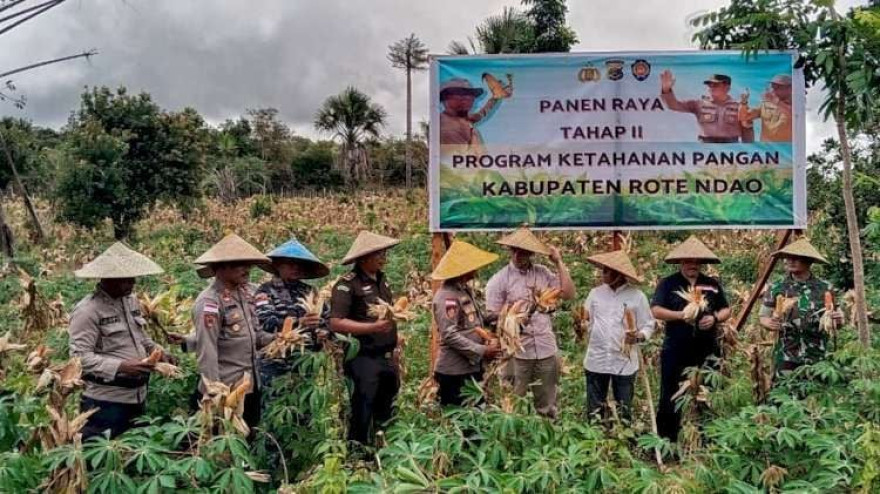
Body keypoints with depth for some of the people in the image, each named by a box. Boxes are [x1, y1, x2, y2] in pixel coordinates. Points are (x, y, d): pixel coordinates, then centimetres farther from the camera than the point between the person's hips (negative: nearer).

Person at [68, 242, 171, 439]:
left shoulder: (131, 300, 10)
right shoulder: (87, 310, -16)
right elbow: (80, 357, -21)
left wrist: (157, 351, 2)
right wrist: (121, 367, -28)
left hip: (137, 397, 8)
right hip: (106, 402, -8)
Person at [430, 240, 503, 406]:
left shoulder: (466, 291, 13)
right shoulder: (446, 296, -17)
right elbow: (450, 335, -23)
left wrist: (490, 341, 2)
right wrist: (483, 351, -19)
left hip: (472, 367, 9)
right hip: (454, 372, -9)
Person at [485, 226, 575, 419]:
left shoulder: (543, 273, 5)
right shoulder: (499, 280, -5)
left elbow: (568, 294, -3)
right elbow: (494, 318, -3)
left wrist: (559, 262, -3)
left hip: (546, 351, 3)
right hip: (516, 353, -3)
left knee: (547, 409, 14)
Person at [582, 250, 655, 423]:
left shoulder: (637, 296, -5)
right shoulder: (595, 293, 3)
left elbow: (648, 325, -2)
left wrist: (639, 336, -19)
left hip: (624, 362, -2)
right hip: (596, 360, 2)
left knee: (624, 412, 8)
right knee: (594, 411, 11)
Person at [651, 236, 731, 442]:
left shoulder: (713, 284, 9)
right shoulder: (668, 283, 0)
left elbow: (726, 310, 12)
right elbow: (656, 311, -8)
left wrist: (715, 318, -9)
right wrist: (680, 315, -20)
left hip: (707, 352, 3)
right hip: (675, 353, -3)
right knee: (670, 400, 2)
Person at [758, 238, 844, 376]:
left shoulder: (824, 288, 2)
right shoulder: (777, 288, 0)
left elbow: (834, 321, 11)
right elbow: (763, 317, 5)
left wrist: (838, 321, -11)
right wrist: (771, 323, -16)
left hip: (818, 358, 1)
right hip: (786, 358, -1)